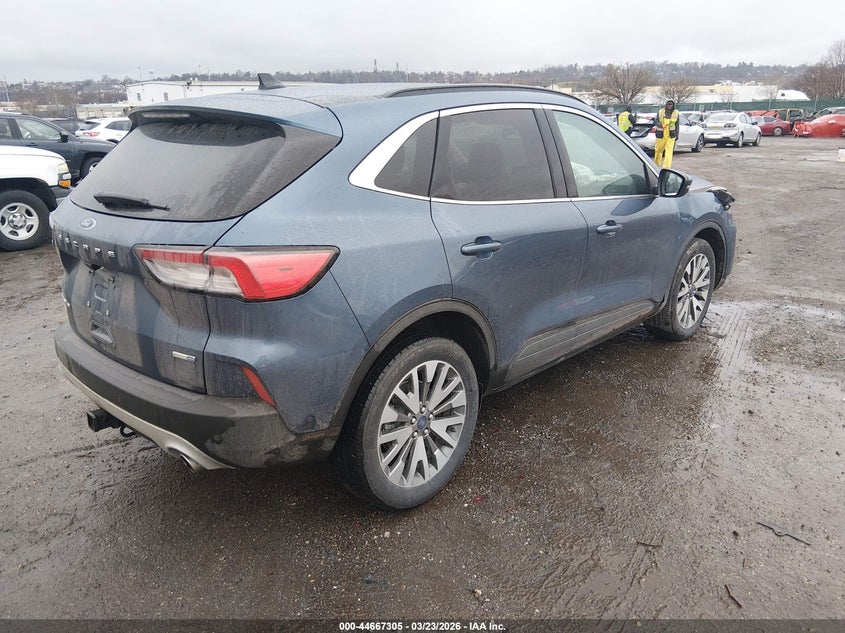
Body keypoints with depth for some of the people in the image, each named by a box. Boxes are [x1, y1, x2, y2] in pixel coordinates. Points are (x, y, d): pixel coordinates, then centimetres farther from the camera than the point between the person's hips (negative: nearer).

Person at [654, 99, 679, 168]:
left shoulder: (676, 113, 5)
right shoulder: (661, 112, 2)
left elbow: (677, 124, 10)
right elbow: (655, 121, -1)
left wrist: (676, 135, 7)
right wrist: (661, 125, -21)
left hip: (671, 135, 0)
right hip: (661, 134, 0)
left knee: (669, 150, -10)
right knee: (658, 150, 10)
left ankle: (667, 167, -13)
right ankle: (656, 164, 32)